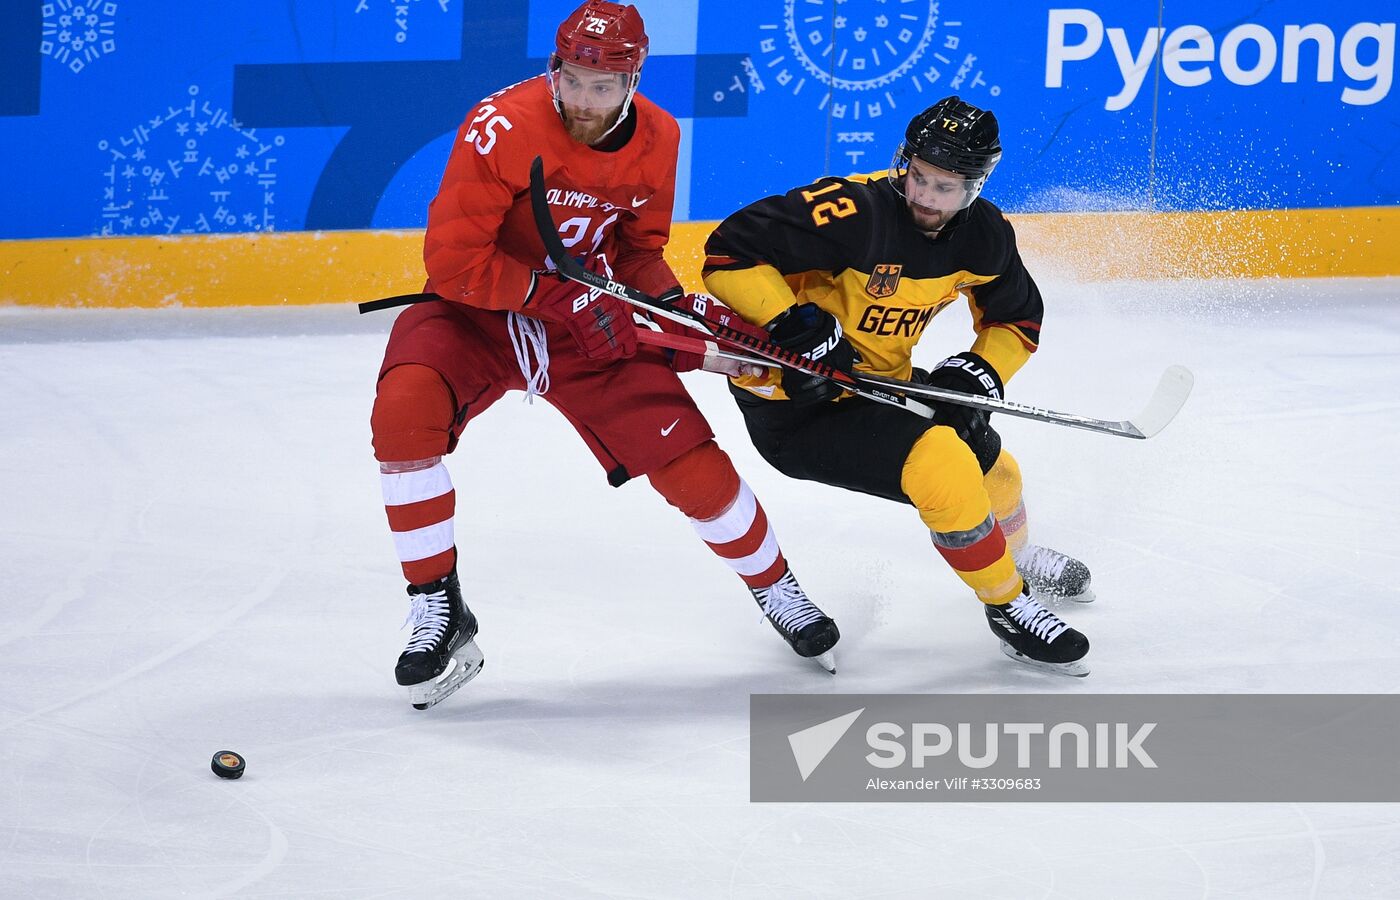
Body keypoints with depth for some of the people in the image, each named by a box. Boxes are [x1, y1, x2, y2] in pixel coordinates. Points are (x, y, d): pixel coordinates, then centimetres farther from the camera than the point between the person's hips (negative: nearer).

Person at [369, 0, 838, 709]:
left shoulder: (656, 140, -8)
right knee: (403, 411, -32)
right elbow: (453, 261, -25)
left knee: (691, 462, -3)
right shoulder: (505, 126, -25)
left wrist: (671, 305, -11)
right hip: (476, 313, -3)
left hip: (591, 323, 4)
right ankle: (439, 613, -19)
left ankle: (777, 592, 27)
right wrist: (563, 298, -28)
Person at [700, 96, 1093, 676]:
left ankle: (1016, 557, 57)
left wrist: (980, 372, -10)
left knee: (993, 473, 20)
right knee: (943, 466, -26)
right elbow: (727, 254, -29)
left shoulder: (984, 236, -7)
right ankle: (1008, 607, -4)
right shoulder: (854, 213, -30)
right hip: (793, 406, -8)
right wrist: (794, 322, -38)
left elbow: (1017, 321, 10)